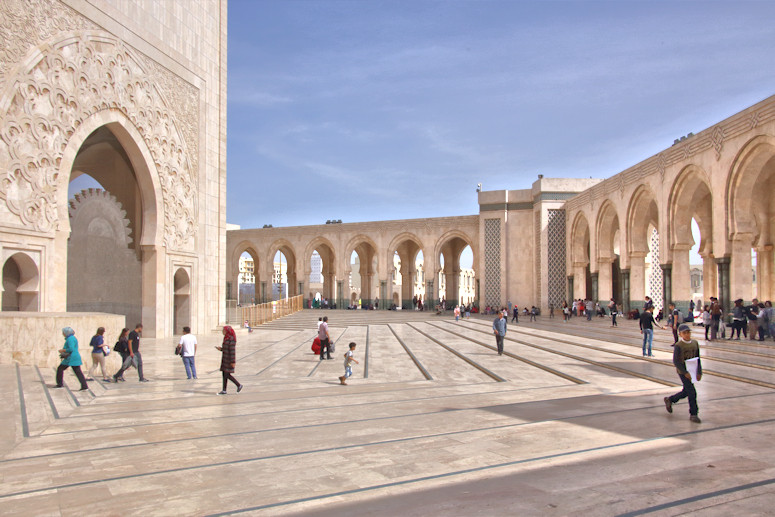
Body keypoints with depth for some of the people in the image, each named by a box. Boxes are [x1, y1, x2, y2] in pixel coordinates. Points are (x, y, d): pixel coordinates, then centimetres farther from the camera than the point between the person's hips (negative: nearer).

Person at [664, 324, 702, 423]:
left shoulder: (695, 343, 2)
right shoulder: (678, 346, -15)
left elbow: (697, 358, 9)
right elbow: (675, 361, -15)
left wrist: (699, 372, 2)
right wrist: (685, 373, -20)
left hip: (691, 371, 6)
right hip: (683, 372, -6)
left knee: (685, 392, 16)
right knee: (692, 392, -7)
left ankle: (669, 400, 38)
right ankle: (693, 414, 7)